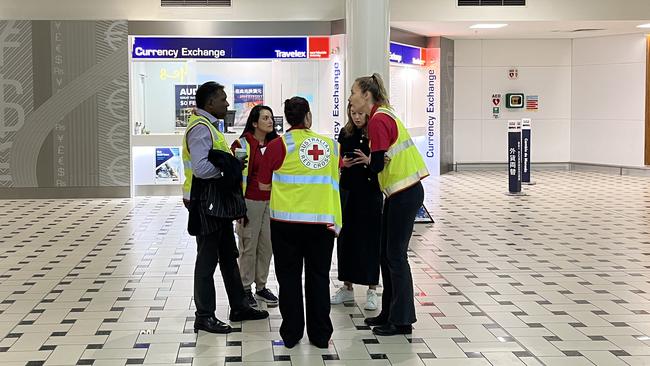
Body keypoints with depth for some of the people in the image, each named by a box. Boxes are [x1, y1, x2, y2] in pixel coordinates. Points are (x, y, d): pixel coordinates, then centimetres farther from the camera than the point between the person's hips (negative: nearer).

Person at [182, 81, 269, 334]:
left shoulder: (208, 126, 15)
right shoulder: (200, 128, -18)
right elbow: (200, 168, -29)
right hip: (205, 204, -10)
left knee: (229, 256, 18)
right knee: (207, 259, -1)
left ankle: (238, 307, 29)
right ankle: (204, 316, 9)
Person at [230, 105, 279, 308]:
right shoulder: (242, 144, -8)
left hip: (271, 201, 5)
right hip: (251, 202, -5)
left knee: (267, 245, 10)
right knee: (249, 246, 2)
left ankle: (261, 286, 22)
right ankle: (246, 288, 13)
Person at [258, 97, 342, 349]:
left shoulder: (278, 146, -5)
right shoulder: (330, 144, 3)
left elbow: (264, 185, 0)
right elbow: (333, 182, 11)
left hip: (287, 221, -2)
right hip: (322, 221, 2)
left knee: (289, 277, 9)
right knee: (318, 278, 11)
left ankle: (291, 334, 15)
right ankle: (321, 335, 17)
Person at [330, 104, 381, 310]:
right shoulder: (345, 133, 6)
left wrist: (369, 161, -22)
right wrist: (343, 163, -8)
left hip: (371, 193, -4)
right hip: (348, 191, 4)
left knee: (370, 239, 0)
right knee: (346, 238, 8)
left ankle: (372, 290, 10)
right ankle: (347, 287, 20)